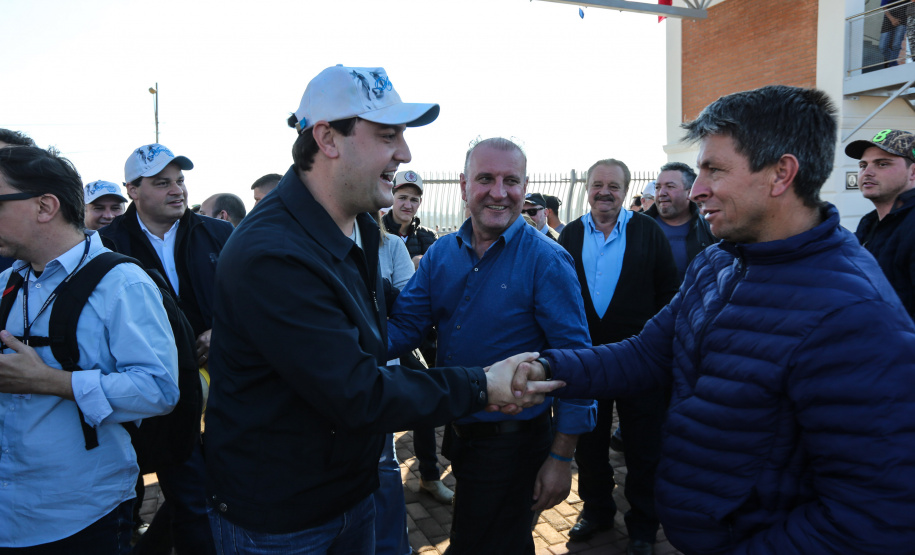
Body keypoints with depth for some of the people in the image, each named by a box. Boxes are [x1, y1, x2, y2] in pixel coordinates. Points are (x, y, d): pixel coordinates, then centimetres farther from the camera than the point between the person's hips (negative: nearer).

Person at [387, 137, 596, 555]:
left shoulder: (546, 261, -16)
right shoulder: (440, 254, 0)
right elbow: (403, 326, -4)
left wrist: (561, 459, -17)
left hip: (511, 440, -5)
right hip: (457, 432, 6)